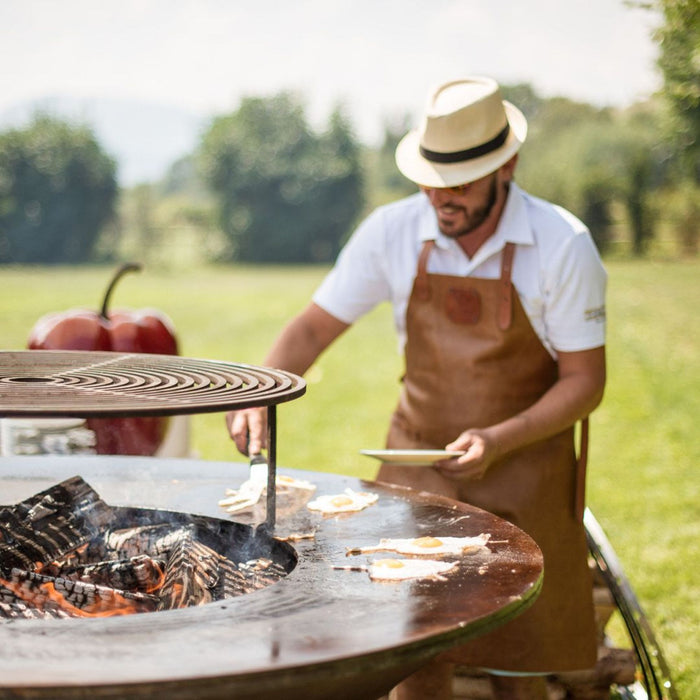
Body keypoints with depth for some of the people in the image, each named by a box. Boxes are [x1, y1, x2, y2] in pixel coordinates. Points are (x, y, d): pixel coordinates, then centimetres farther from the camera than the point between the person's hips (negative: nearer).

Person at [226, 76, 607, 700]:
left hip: (524, 462, -2)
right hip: (417, 464, 2)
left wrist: (498, 440, -24)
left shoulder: (562, 245, -15)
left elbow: (585, 381, -10)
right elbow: (315, 326, -1)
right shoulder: (392, 232, -8)